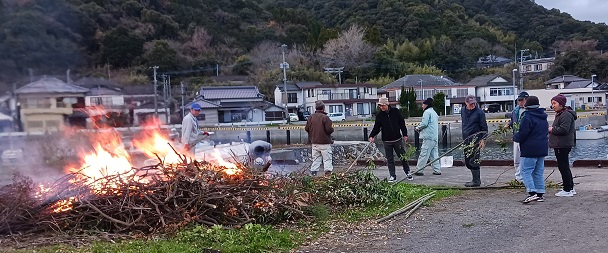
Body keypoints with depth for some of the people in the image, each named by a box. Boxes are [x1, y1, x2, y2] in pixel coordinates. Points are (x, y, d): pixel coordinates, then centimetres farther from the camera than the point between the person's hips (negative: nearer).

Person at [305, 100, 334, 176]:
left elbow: (306, 128, 5)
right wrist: (332, 129, 4)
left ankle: (313, 172, 11)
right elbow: (329, 129, -18)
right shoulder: (325, 117, -13)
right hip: (325, 142, -5)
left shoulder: (311, 117, 3)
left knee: (316, 158, 13)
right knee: (327, 158, 2)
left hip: (314, 142, 5)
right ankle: (328, 171, -4)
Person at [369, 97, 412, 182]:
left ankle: (408, 173, 23)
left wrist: (405, 134, 4)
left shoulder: (395, 111, -2)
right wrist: (372, 136, -13)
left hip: (397, 139, -1)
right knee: (390, 159, 5)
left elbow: (402, 123, 5)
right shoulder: (379, 115, -1)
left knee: (403, 157, 7)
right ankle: (392, 176, 13)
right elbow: (376, 127, 3)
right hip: (387, 141, 1)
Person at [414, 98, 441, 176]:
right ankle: (437, 170, 10)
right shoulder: (434, 112, 21)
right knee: (434, 154, 11)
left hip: (428, 137, -9)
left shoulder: (427, 112, -8)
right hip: (435, 137, 9)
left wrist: (418, 128, 1)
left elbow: (424, 123, -17)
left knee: (423, 154, -7)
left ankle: (418, 170, -5)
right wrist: (420, 128, 16)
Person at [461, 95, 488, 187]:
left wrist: (483, 139, -10)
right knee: (467, 162, 10)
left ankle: (476, 181, 0)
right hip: (466, 140, 7)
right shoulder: (463, 112, 13)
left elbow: (484, 127, -4)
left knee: (473, 161, -8)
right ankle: (477, 179, 22)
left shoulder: (479, 112, -6)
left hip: (475, 140, -7)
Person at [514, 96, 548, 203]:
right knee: (539, 172, 13)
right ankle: (540, 193, 13)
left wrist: (515, 137, 3)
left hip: (530, 150, -8)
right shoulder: (543, 118, 14)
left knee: (526, 171, -6)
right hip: (542, 149, 8)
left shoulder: (527, 117, -14)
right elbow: (546, 132, 21)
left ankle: (532, 192, -17)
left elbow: (522, 134, -18)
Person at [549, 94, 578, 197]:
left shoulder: (566, 115, -16)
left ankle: (567, 190, 0)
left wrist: (552, 129, -12)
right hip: (560, 145, 11)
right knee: (565, 167, 16)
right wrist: (552, 129, 7)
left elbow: (564, 129, -24)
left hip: (563, 145, -11)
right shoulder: (560, 114, 18)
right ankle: (571, 188, 25)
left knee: (563, 167, -5)